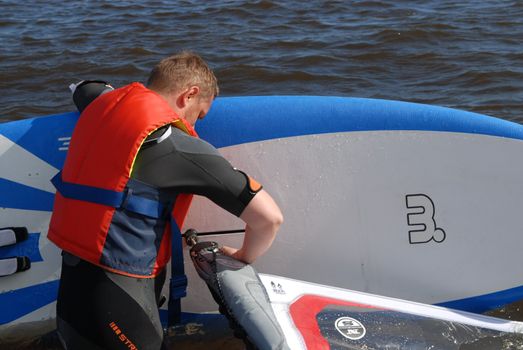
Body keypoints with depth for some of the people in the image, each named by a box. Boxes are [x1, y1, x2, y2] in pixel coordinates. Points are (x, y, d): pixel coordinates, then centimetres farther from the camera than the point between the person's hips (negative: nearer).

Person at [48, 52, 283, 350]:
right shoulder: (178, 144, -13)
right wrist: (242, 257, 7)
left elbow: (85, 87, 37)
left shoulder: (103, 102, 7)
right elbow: (269, 216, -12)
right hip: (116, 309, -8)